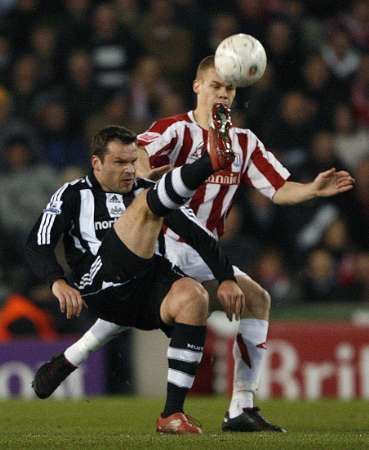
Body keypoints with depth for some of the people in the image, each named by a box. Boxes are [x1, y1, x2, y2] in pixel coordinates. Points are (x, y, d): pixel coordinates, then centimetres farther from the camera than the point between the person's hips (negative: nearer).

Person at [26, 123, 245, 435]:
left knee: (194, 295, -31)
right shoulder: (74, 195, 15)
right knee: (146, 202, -15)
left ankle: (172, 414, -27)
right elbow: (37, 246, 2)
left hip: (149, 294, 4)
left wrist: (226, 278, 2)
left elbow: (199, 236, 17)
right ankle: (214, 160, -45)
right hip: (102, 289, -4)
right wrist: (58, 283, -18)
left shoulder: (146, 190, 23)